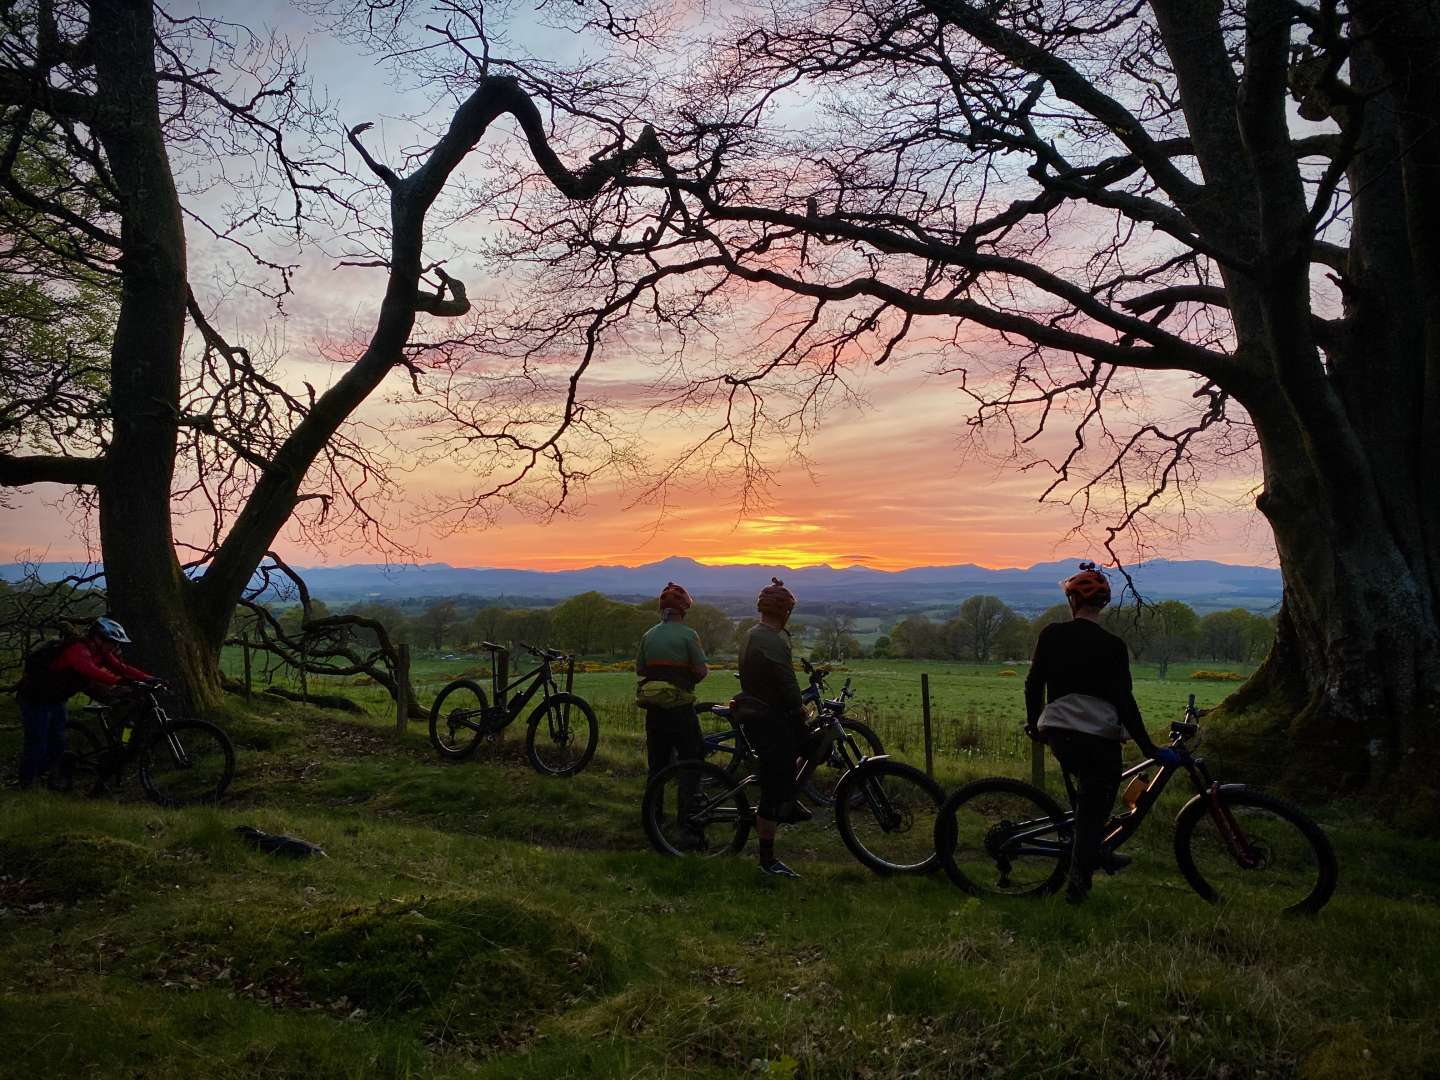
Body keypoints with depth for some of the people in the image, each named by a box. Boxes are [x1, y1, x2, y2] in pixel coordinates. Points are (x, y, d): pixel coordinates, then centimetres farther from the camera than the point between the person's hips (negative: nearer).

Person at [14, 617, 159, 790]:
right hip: (35, 697, -9)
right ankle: (26, 785, 11)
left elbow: (121, 667, -10)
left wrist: (150, 679, -22)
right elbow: (90, 671, -49)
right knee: (37, 744, -3)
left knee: (57, 743, 13)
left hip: (55, 698, 9)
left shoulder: (100, 652, -5)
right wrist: (121, 681, -59)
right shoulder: (78, 650, -32)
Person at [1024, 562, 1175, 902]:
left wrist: (1034, 724, 19)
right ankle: (1077, 881, 14)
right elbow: (1124, 702, -10)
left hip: (1057, 733, 3)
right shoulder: (1113, 646, -7)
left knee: (1088, 794, 29)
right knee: (1093, 807, 11)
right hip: (1099, 737, -3)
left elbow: (1033, 683, 4)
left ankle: (1096, 855, 36)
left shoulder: (1051, 635, -1)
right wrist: (1149, 749, -4)